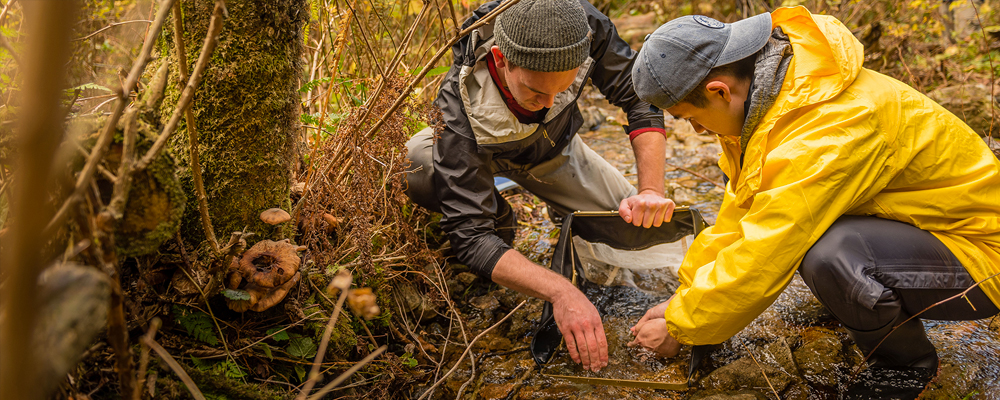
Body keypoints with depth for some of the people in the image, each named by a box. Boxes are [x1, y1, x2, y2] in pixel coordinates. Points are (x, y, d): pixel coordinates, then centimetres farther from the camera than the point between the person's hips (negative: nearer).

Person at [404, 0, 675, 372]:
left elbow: (641, 94, -24)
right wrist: (560, 291, -59)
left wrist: (651, 191, -39)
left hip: (553, 148, 3)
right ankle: (498, 220, -3)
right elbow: (470, 236, -46)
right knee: (415, 165, -35)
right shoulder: (461, 107, -44)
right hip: (480, 152, -3)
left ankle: (565, 209, 25)